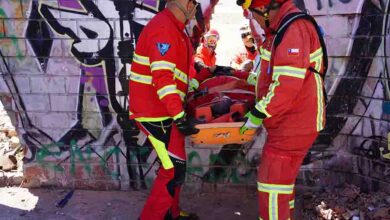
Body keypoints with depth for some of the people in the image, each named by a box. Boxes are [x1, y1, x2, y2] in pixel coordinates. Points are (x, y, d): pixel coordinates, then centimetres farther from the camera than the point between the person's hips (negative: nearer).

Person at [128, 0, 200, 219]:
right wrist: (180, 117, -27)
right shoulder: (164, 28, -20)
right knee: (174, 169, -5)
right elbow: (162, 78, -27)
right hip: (156, 112, -10)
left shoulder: (173, 27, 14)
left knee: (175, 165, 19)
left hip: (163, 110, 10)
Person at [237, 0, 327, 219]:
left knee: (273, 185, -2)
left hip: (294, 126, -10)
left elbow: (287, 84, -28)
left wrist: (258, 115, -19)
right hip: (288, 123, 10)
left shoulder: (295, 29, -22)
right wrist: (259, 109, 15)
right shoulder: (282, 28, 11)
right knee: (282, 176, 23)